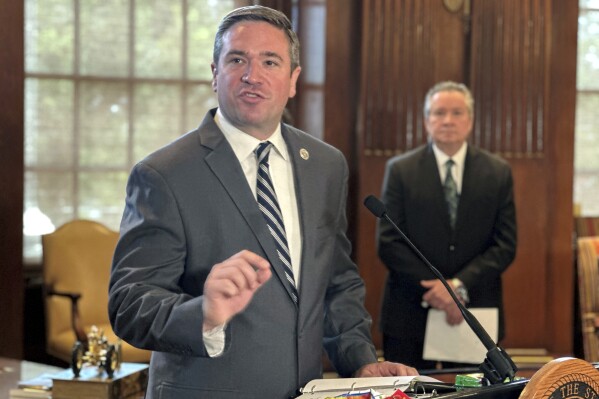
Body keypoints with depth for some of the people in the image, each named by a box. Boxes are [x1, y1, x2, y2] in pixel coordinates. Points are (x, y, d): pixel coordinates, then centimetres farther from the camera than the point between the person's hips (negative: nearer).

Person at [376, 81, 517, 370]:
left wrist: (460, 285, -13)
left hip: (476, 311, 1)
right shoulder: (400, 170, 1)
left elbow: (505, 245, 0)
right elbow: (388, 243, -4)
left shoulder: (498, 172, 5)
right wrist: (434, 289, -14)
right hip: (410, 312, -1)